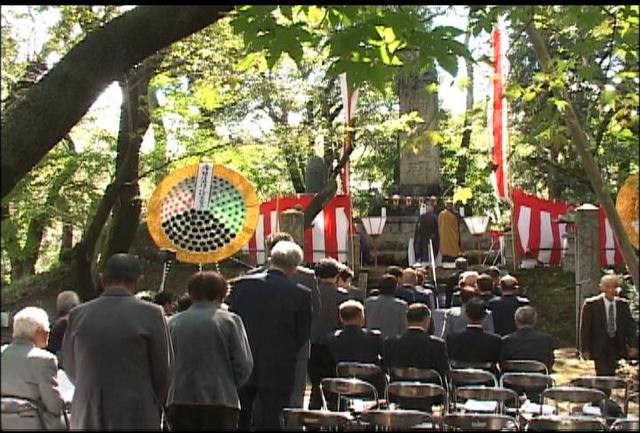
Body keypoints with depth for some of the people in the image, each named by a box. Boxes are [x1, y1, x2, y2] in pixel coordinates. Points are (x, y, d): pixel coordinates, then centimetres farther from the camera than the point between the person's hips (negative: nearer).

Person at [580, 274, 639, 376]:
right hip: (600, 349, -3)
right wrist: (585, 349, -8)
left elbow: (630, 326, 7)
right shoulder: (591, 304, -4)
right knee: (604, 376, -9)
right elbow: (585, 328, -3)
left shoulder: (623, 304, 7)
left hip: (618, 347, 3)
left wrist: (633, 345, -5)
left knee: (612, 376, 2)